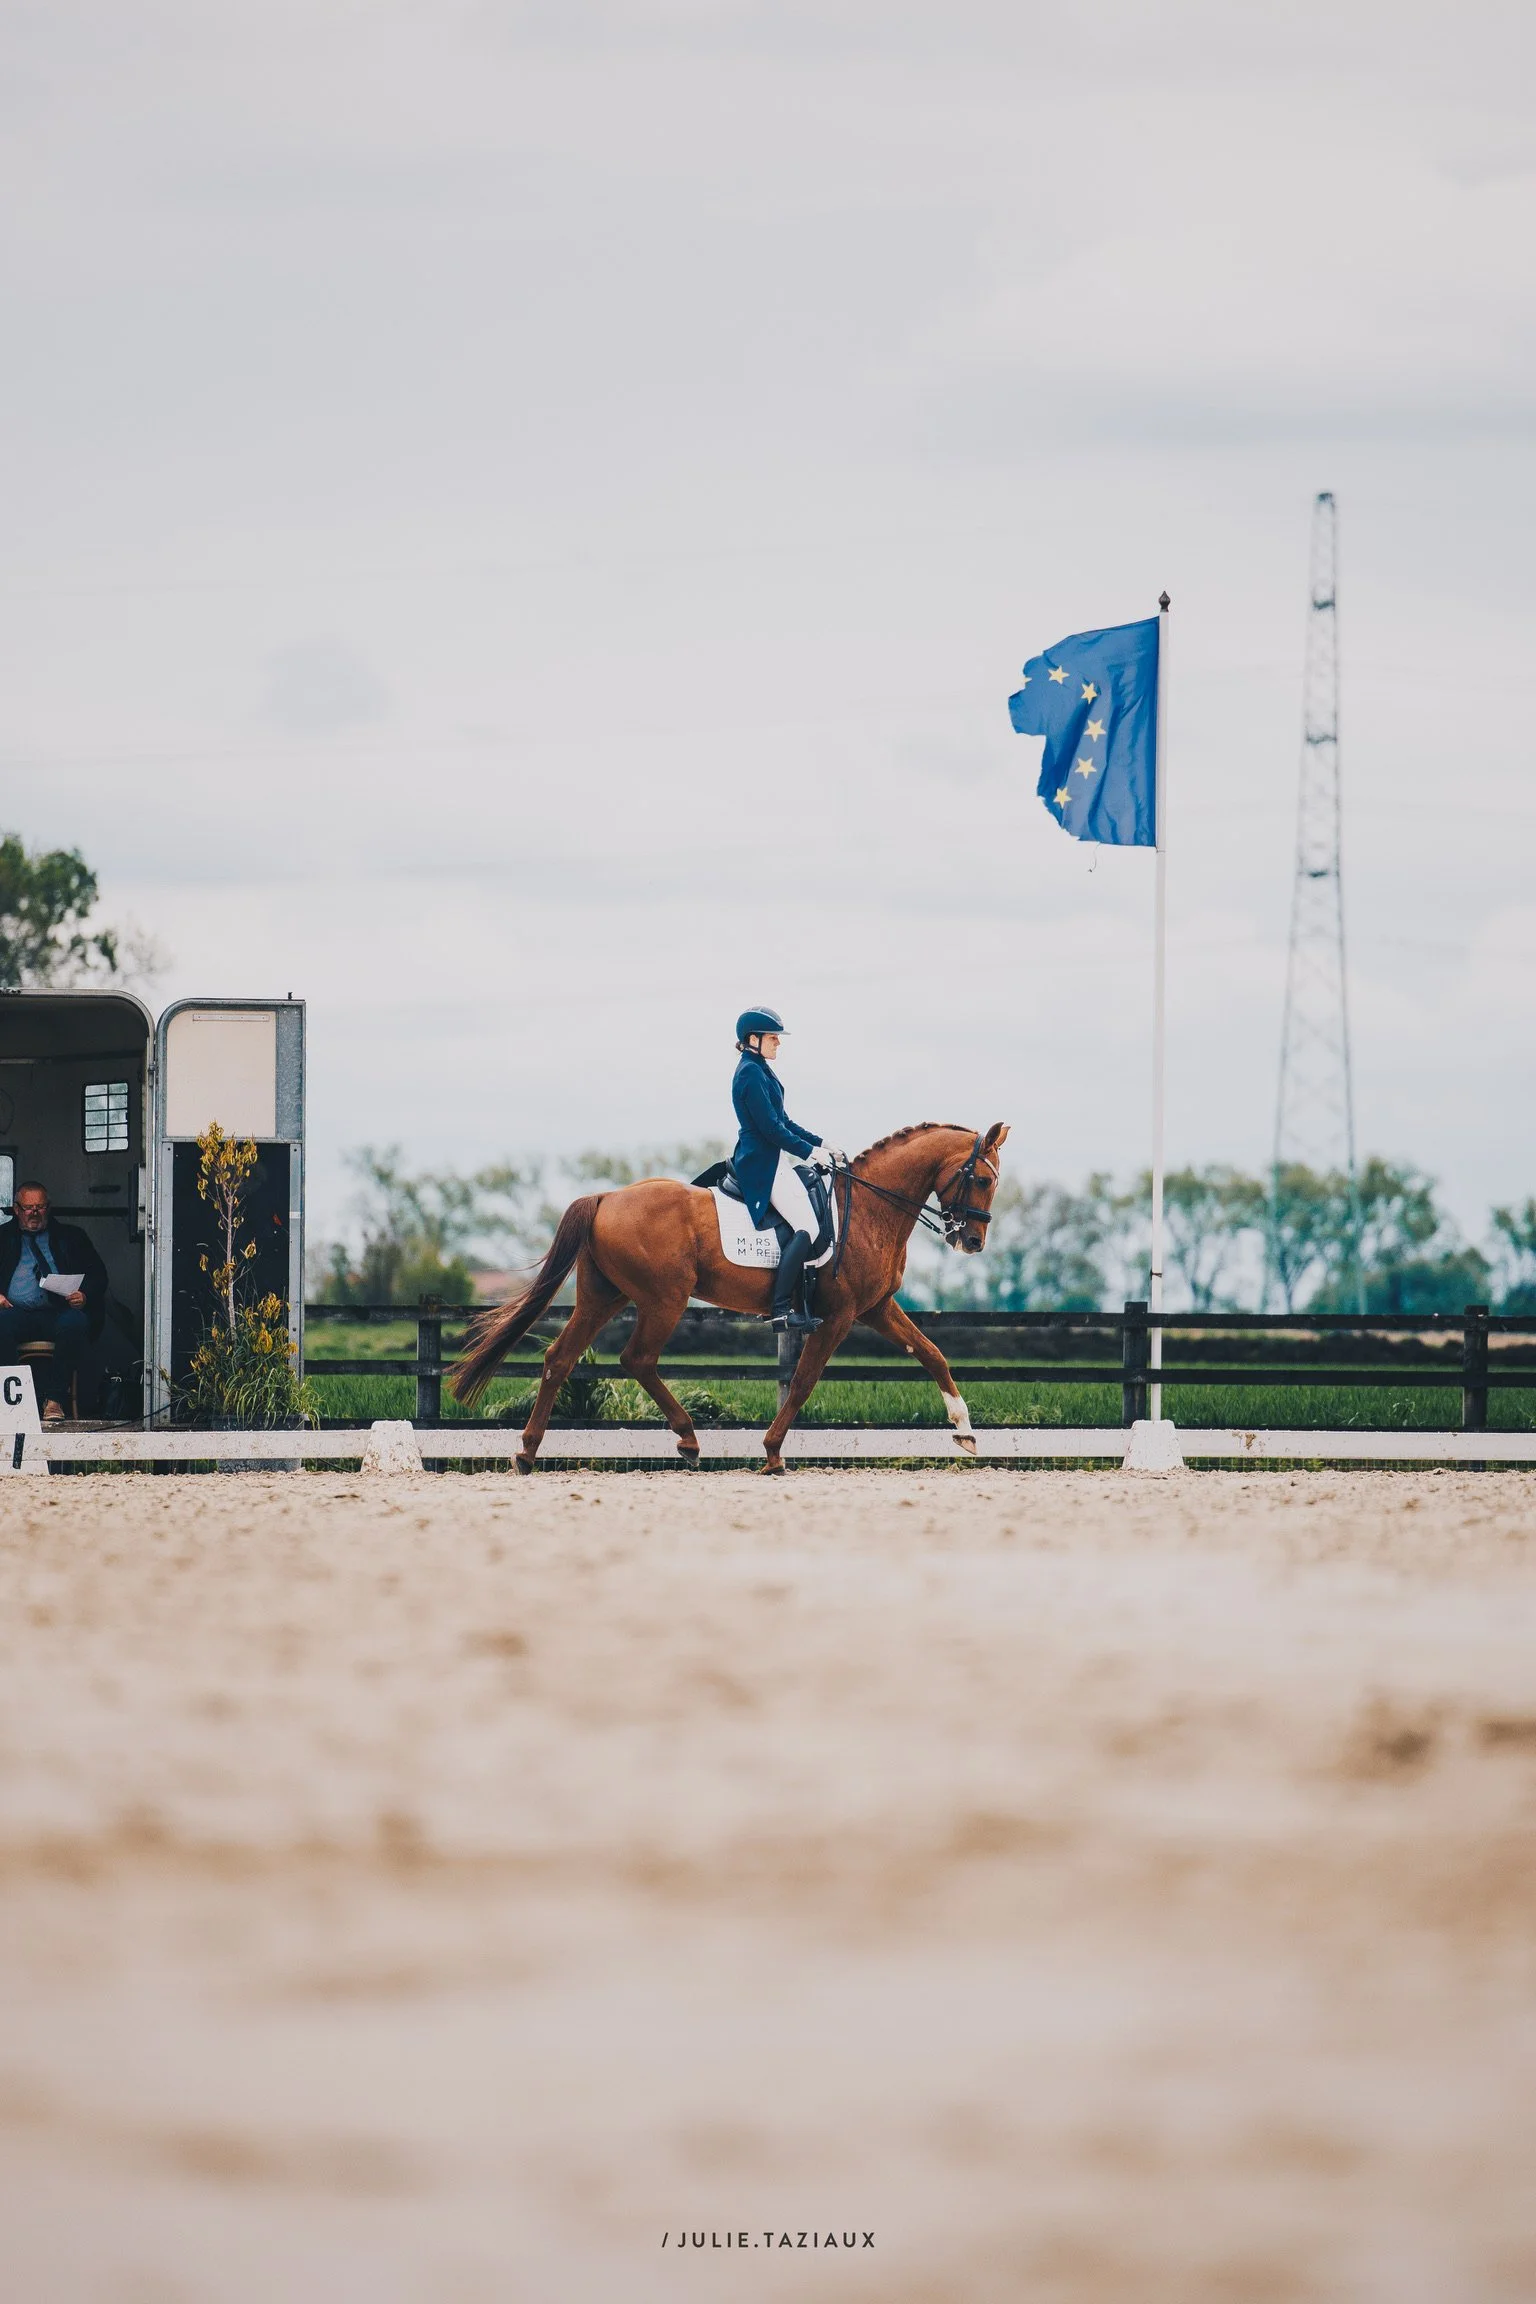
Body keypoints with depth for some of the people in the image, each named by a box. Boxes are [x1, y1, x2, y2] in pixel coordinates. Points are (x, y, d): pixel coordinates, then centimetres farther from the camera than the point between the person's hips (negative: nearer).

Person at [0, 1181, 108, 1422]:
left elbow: (97, 1273, 15)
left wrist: (84, 1296, -6)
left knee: (74, 1322, -36)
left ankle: (54, 1400, -34)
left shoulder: (69, 1237, 23)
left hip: (58, 1310, 0)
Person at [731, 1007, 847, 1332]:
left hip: (772, 1160, 11)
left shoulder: (761, 1071, 18)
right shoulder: (751, 1073, -14)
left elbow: (783, 1122, 23)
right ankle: (782, 1309, -23)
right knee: (806, 1228, -19)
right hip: (762, 1165, -11)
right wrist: (810, 1151, -13)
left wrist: (821, 1143, 16)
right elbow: (771, 1128, -19)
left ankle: (796, 1306, 7)